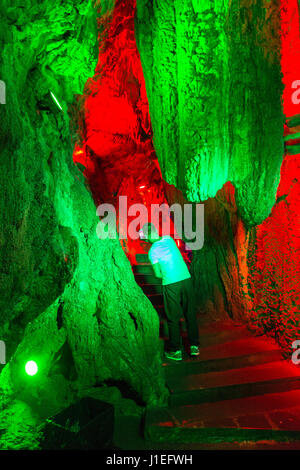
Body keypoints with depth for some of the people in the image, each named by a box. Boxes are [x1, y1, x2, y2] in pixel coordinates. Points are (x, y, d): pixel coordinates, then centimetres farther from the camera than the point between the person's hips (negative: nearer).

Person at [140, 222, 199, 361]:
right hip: (186, 279, 5)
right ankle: (194, 346, 24)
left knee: (173, 318, 8)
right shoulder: (169, 239, 7)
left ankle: (176, 351, 18)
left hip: (171, 284, -5)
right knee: (190, 314, 14)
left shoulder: (152, 251, -6)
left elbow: (157, 274, -6)